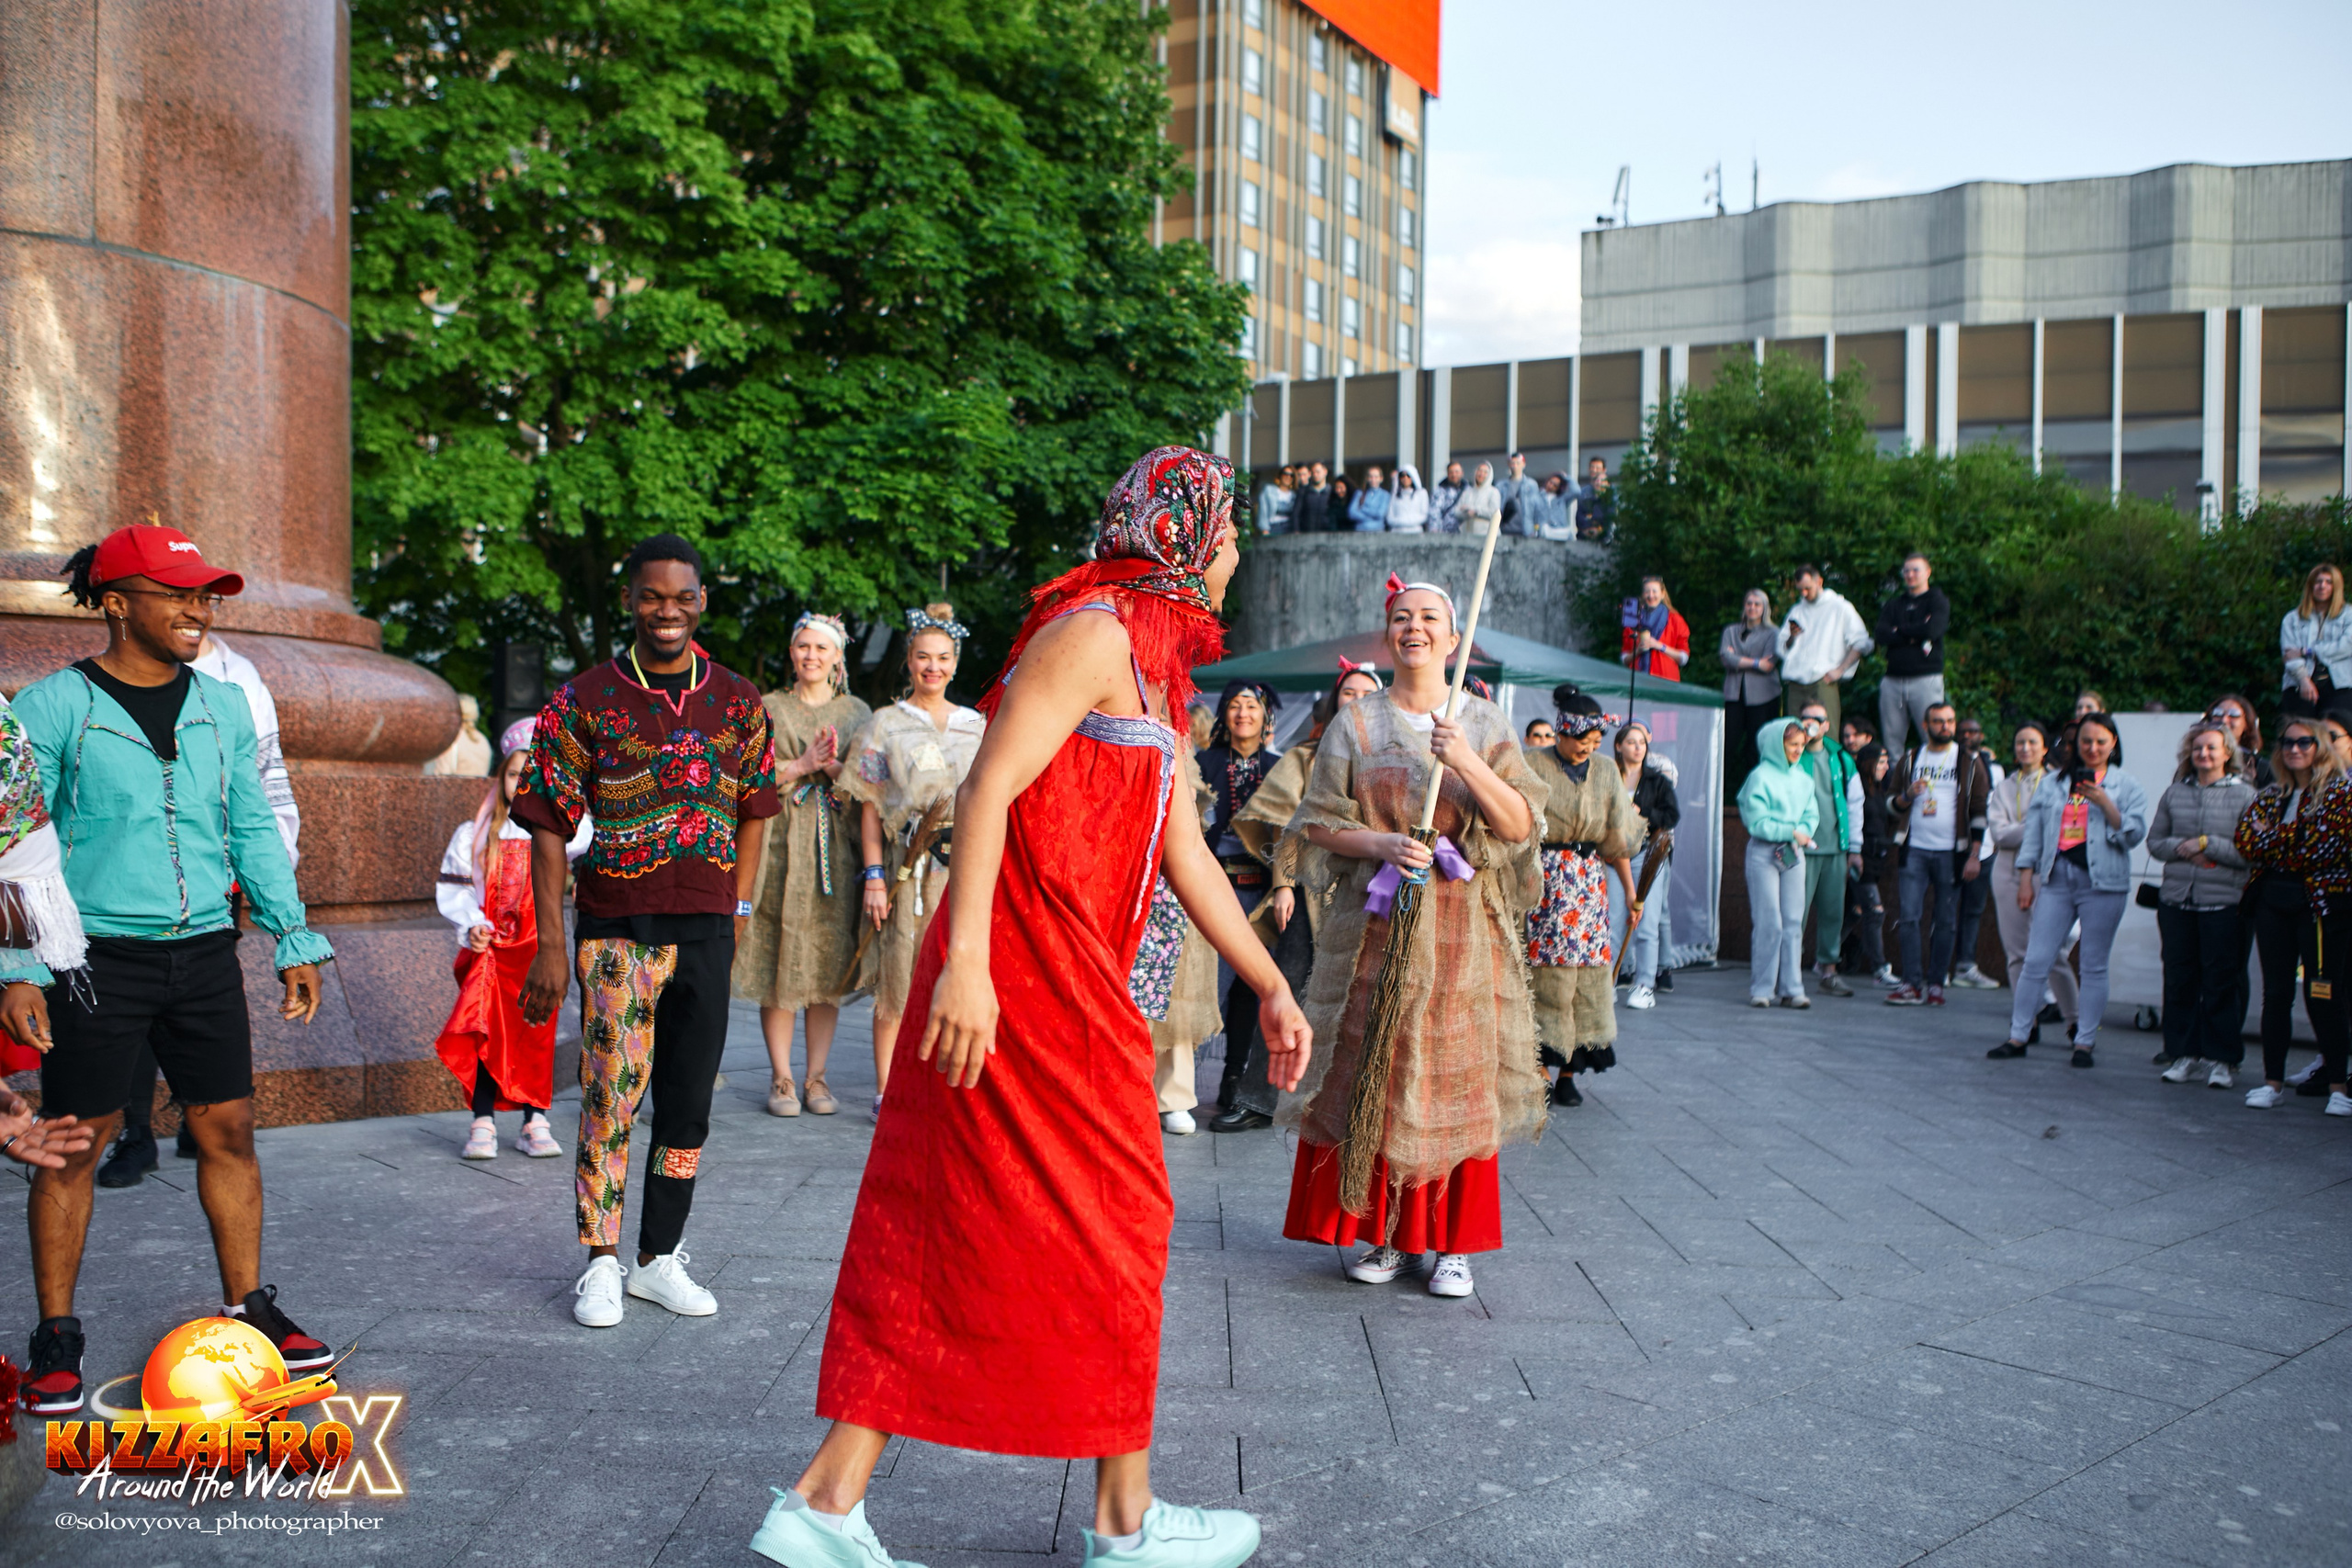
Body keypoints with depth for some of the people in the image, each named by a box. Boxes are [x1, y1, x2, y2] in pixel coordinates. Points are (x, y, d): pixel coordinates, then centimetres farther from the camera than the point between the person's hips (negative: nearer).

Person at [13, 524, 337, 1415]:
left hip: (204, 952, 4)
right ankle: (56, 1336, 17)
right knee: (75, 1144, 3)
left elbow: (255, 831, 13)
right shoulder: (53, 708, -5)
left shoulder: (222, 707, 9)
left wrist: (296, 942, 10)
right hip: (97, 957, -4)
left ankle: (248, 1308, 18)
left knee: (229, 1131, 6)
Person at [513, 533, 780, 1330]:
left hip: (706, 931, 3)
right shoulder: (584, 701, -2)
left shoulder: (738, 702, 7)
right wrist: (551, 945, -7)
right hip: (616, 927, -3)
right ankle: (601, 1265, 12)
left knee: (688, 1105, 9)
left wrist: (737, 911, 7)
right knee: (611, 1098, -3)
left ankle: (658, 1259, 23)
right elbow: (549, 828, -2)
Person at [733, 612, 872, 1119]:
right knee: (777, 961, -3)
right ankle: (781, 1077, 5)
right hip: (780, 844, -1)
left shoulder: (857, 714, 12)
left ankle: (816, 1075, 8)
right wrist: (804, 766, -11)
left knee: (828, 963, 0)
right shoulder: (768, 708, 10)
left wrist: (836, 768, -13)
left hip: (835, 846, 1)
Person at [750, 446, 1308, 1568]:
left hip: (1072, 980, 9)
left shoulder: (1155, 667, 21)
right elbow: (988, 789, -19)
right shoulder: (1096, 631, -9)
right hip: (1021, 975, -9)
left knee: (939, 1232, 9)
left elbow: (1185, 855, 22)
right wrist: (964, 961, -27)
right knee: (1109, 1222, 3)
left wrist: (1270, 988, 23)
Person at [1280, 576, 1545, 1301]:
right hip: (1374, 922, 0)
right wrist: (1382, 845, -14)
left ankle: (1452, 1245, 10)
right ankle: (1387, 1235, 12)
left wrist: (1468, 763, -18)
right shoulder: (1355, 724, 7)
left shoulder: (1485, 724, 6)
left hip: (1460, 928, 0)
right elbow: (1319, 822, 4)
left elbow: (1520, 824, -3)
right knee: (1371, 1074, 0)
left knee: (1457, 1078, 0)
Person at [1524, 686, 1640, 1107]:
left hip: (1589, 882, 4)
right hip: (1544, 879, -4)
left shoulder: (1607, 774, 11)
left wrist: (1630, 894, 11)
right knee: (1547, 977, -7)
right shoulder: (1533, 766, -1)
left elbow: (1617, 840, 13)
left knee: (1587, 978, 0)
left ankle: (1568, 1072, 8)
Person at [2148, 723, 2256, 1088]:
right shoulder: (2174, 793, 10)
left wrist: (2207, 844, -11)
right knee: (2179, 979, 7)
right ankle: (2185, 1054, 17)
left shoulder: (2245, 795, 0)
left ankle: (2222, 1059, 9)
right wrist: (2181, 848, -7)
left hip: (2223, 902, -3)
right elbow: (2155, 841, 12)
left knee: (2221, 983, 0)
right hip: (2176, 898, 4)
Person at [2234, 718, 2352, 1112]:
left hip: (2318, 902, -5)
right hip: (2273, 900, 5)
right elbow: (2246, 840, 2)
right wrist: (2292, 842, -9)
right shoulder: (2272, 796, 15)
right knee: (2275, 993, 7)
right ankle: (2273, 1080, 13)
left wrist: (2272, 836, -7)